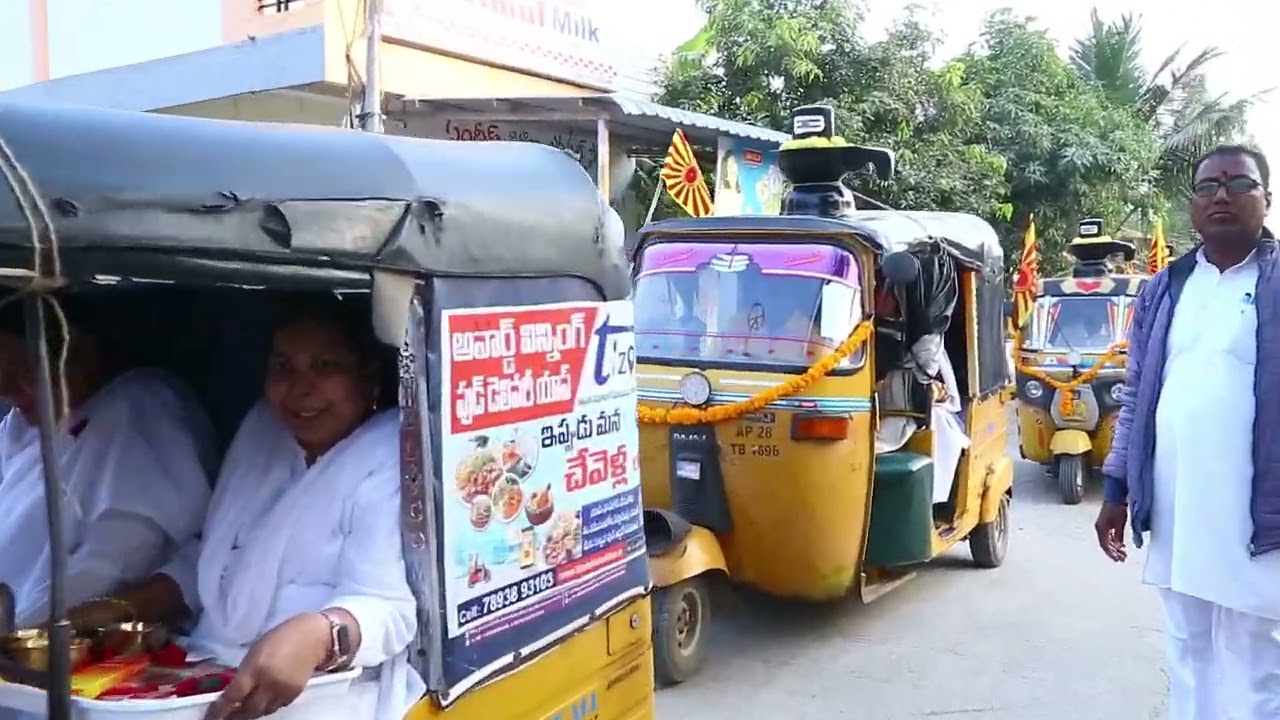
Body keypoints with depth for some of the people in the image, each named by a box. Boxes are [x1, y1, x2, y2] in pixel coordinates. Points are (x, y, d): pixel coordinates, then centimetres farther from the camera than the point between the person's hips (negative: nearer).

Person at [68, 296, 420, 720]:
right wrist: (123, 609, 6)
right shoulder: (262, 429, 13)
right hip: (209, 684, 7)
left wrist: (313, 636, -42)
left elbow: (385, 605, -23)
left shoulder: (393, 459, -11)